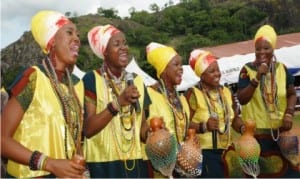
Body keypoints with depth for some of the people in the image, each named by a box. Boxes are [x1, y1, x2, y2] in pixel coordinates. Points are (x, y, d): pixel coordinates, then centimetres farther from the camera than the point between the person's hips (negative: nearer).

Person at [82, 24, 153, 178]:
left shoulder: (137, 81, 11)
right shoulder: (92, 79, -6)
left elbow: (142, 124, 13)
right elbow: (88, 129, -14)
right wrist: (118, 103, -22)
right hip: (104, 164, -5)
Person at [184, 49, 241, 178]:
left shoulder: (226, 92, 12)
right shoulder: (193, 94, -10)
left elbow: (234, 118, 18)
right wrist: (204, 126, -26)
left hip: (226, 151, 7)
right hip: (204, 152, -6)